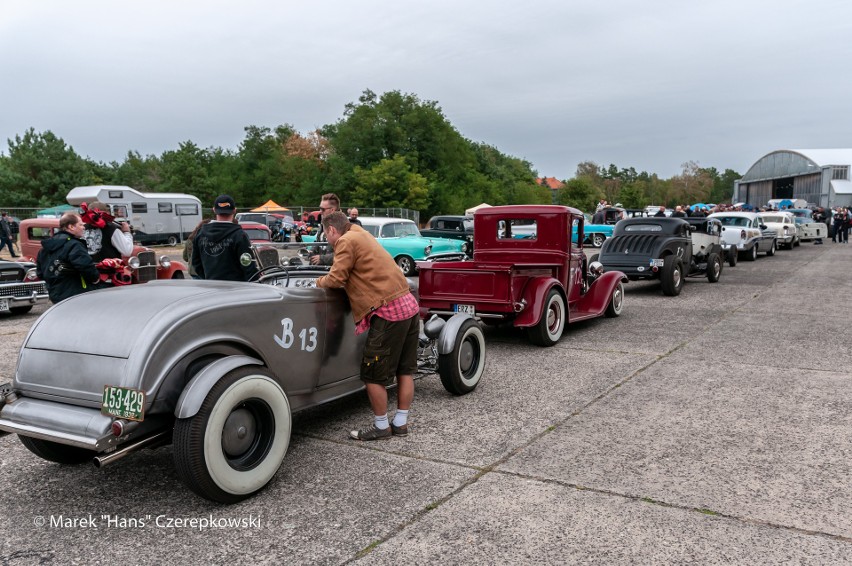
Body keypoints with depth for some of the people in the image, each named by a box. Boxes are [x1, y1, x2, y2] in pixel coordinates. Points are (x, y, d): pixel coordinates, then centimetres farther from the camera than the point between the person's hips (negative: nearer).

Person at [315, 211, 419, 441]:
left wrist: (319, 281, 11)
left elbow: (336, 280, -9)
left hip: (389, 311, -9)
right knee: (405, 370, 14)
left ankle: (381, 426, 14)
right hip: (409, 304, 9)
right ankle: (400, 423, 24)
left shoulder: (346, 241, -6)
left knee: (373, 374, 4)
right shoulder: (362, 235, 19)